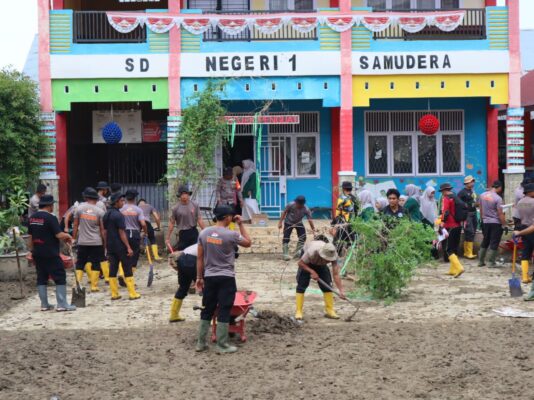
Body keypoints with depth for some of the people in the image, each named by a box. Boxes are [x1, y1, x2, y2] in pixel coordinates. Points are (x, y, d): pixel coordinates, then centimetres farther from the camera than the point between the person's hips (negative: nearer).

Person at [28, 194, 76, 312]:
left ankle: (44, 304, 14)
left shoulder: (32, 217, 8)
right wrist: (68, 236, 0)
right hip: (50, 254, -8)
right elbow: (59, 235, -19)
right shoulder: (50, 218, -15)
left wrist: (32, 250, 21)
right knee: (60, 277, -1)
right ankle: (62, 304, -3)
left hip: (37, 253, 8)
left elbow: (31, 236, 14)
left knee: (41, 278, 12)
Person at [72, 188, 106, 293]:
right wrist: (105, 242, 5)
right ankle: (94, 286, 4)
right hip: (96, 242, -1)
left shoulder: (79, 208, -2)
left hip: (82, 242, 1)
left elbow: (75, 226, 2)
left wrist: (74, 238, 12)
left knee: (80, 263, 10)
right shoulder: (99, 211, -4)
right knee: (95, 264, 5)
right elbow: (102, 229, -3)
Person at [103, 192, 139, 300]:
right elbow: (122, 233, -17)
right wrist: (128, 247, -16)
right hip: (120, 247, -7)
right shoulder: (118, 215, -15)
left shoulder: (107, 215, 9)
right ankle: (133, 294, 0)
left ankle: (114, 294, 7)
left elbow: (105, 231, 13)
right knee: (127, 269, -1)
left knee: (112, 269, 7)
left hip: (110, 247, 7)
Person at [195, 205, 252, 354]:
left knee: (207, 310, 13)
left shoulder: (204, 233, 1)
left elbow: (199, 257, 4)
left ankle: (201, 343, 16)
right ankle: (222, 345, 4)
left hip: (209, 277, 5)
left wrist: (199, 277, 11)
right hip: (226, 278, -5)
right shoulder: (231, 235, -13)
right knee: (224, 311, 1)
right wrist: (241, 225, 5)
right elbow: (248, 243, 4)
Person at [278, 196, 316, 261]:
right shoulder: (291, 205, -29)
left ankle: (298, 252, 8)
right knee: (286, 238, -10)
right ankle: (286, 254, -5)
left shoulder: (306, 209, -28)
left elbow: (310, 219, -32)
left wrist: (313, 229, -42)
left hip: (298, 223, 2)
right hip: (289, 223, -2)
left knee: (303, 237, -7)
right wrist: (280, 222, -17)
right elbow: (284, 212, -15)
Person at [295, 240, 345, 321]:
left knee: (327, 285, -7)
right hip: (306, 264, -3)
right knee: (301, 285, -13)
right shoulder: (312, 252, -44)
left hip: (321, 265, 3)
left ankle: (329, 311, 0)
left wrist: (341, 291, -39)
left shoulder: (333, 256, -34)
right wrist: (312, 272, -37)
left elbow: (336, 274, -33)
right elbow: (300, 263, -28)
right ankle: (298, 312, -10)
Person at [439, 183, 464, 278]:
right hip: (458, 226, 8)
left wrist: (442, 221, -26)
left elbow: (445, 212, -23)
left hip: (450, 227, -8)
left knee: (449, 250, -6)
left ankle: (458, 267, -21)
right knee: (455, 248, 16)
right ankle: (453, 270, 22)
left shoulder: (446, 199, -11)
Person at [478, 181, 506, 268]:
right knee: (494, 243, 1)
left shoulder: (482, 195, 1)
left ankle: (481, 261, 18)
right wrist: (504, 225, -10)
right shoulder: (498, 198, -16)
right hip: (496, 223, -6)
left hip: (486, 222, 6)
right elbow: (500, 213, -16)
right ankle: (491, 263, 3)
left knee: (485, 242, 16)